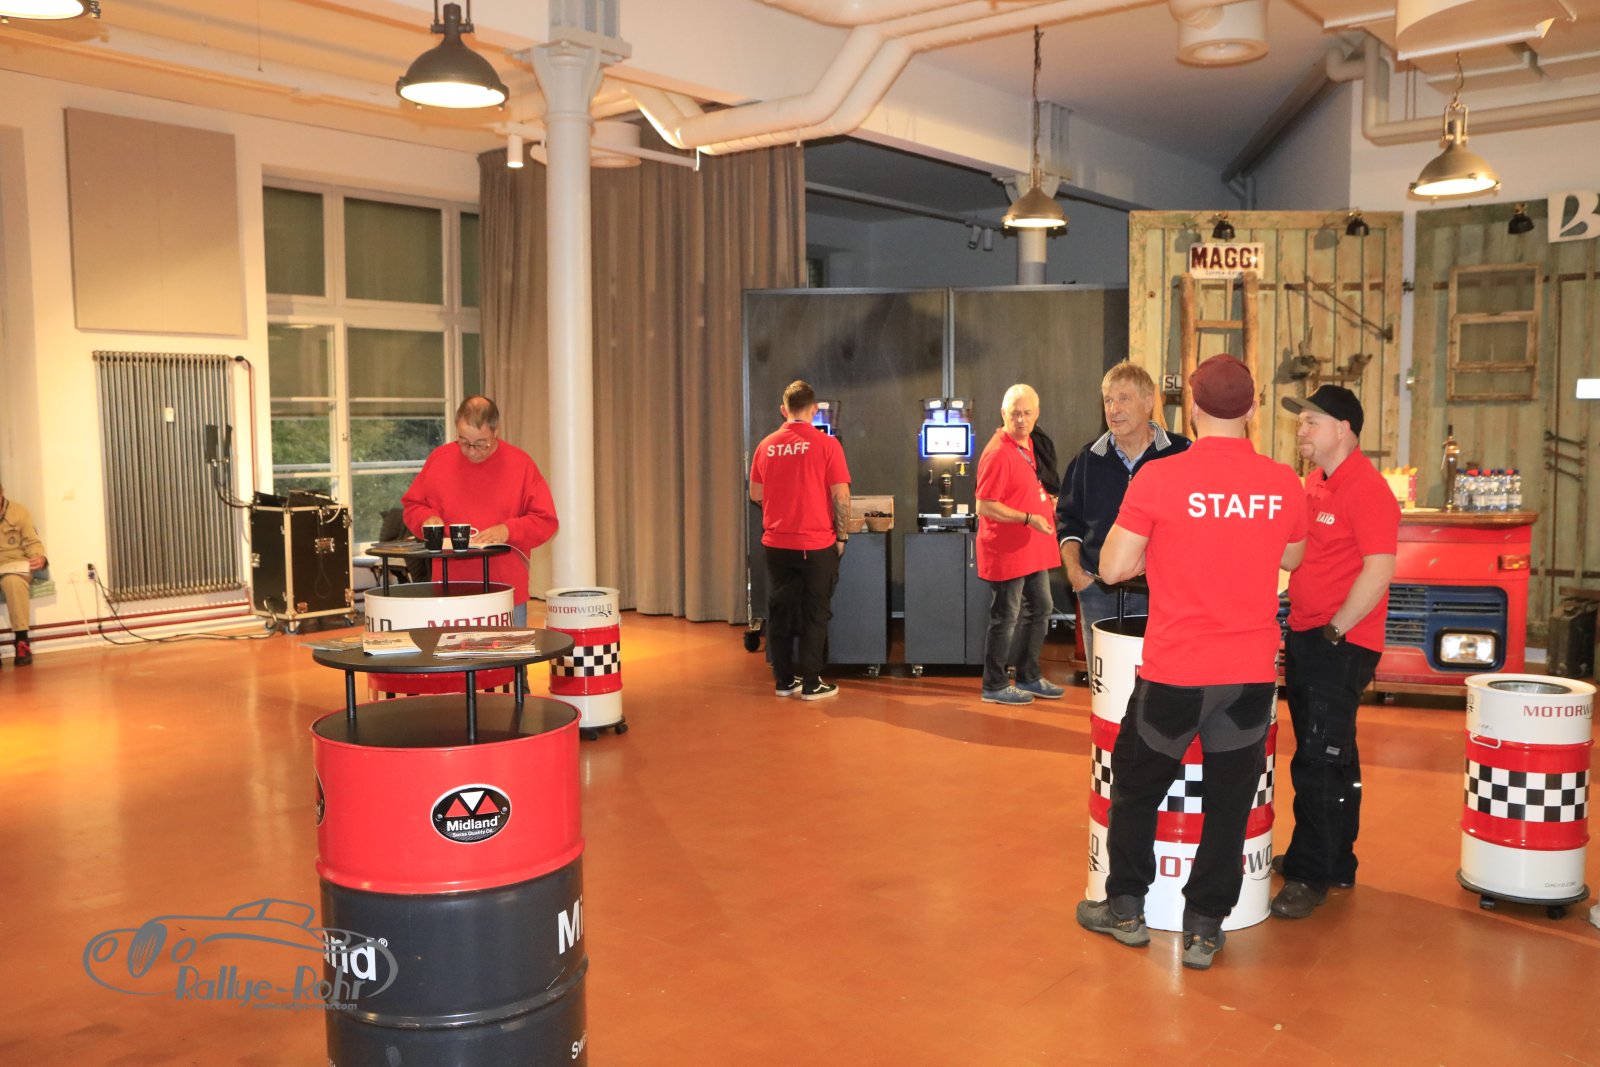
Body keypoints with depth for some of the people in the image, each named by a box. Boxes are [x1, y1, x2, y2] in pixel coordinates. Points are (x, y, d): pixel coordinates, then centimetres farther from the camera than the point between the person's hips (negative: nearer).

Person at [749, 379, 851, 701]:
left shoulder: (766, 446, 1)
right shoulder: (826, 445, -10)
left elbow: (755, 494, 9)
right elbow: (841, 497, -11)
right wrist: (842, 535, 1)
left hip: (776, 544, 4)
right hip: (816, 544, -3)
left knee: (780, 612, 12)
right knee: (815, 614, 6)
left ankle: (784, 680, 19)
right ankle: (811, 683, 10)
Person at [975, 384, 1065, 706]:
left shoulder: (1027, 443, 8)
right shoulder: (998, 453, -20)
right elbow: (984, 507, -23)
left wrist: (1046, 500, 8)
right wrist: (1029, 518, -27)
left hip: (1032, 549, 10)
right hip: (1007, 552, -10)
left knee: (1039, 609, 18)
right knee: (1006, 619, 1)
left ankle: (1029, 677, 32)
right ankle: (995, 686, 15)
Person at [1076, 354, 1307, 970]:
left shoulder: (1158, 480, -13)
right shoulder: (1283, 484, -2)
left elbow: (1112, 568, -9)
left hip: (1174, 671, -2)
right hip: (1252, 671, 3)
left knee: (1137, 786, 17)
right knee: (1229, 803, 12)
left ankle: (1126, 909, 29)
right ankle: (1204, 929, 21)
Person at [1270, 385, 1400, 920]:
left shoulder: (1367, 489, -15)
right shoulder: (1315, 481, 12)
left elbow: (1379, 571, -21)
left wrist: (1333, 632, -19)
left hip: (1342, 644, -9)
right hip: (1305, 636, 9)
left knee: (1320, 762, -5)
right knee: (1330, 757, 17)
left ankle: (1310, 876, 4)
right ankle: (1334, 862, 29)